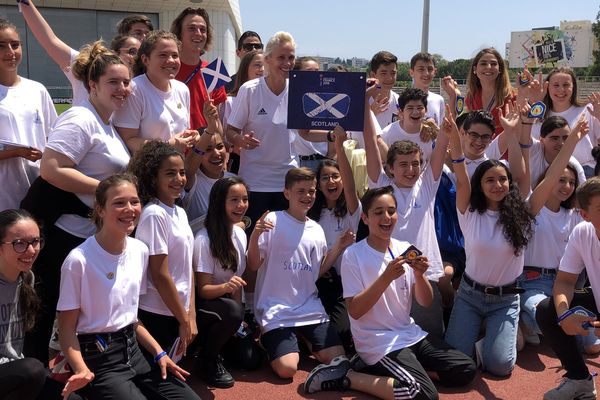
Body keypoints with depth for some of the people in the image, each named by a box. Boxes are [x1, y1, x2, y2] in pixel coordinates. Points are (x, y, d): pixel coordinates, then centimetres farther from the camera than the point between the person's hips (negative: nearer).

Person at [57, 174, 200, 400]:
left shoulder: (140, 251, 4)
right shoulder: (79, 260, -17)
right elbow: (67, 328, -11)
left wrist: (159, 353, 6)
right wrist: (82, 370, -27)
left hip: (133, 351, 6)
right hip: (97, 358, -6)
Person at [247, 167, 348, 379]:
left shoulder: (316, 229, 9)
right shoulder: (273, 221, -7)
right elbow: (253, 266, -6)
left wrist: (339, 247, 3)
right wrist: (254, 236, -24)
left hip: (310, 308, 5)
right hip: (276, 310, -5)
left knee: (338, 359, -6)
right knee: (287, 369, -18)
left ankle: (302, 340, 20)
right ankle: (269, 339, 13)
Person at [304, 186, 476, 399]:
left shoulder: (405, 248, 4)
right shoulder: (353, 255, -12)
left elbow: (425, 302, 4)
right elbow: (355, 311, -16)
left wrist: (419, 275, -17)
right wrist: (386, 277, -27)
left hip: (409, 334, 7)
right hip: (378, 342, -7)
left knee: (466, 370, 0)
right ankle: (345, 377, -8)